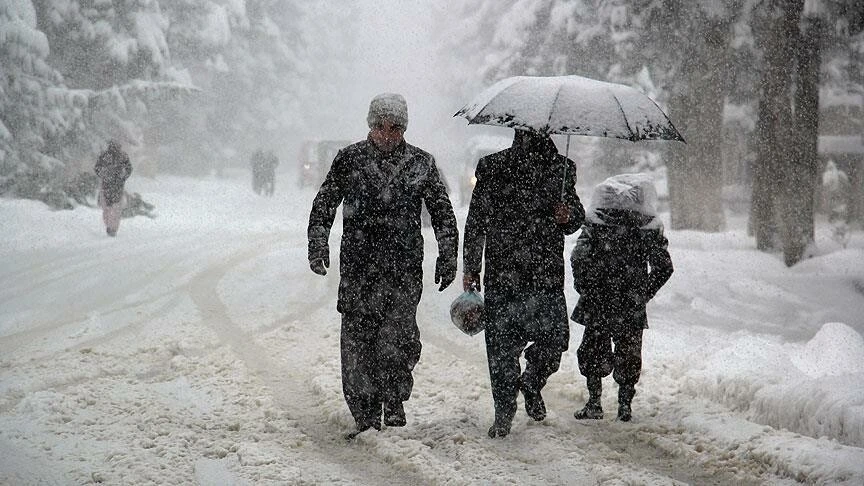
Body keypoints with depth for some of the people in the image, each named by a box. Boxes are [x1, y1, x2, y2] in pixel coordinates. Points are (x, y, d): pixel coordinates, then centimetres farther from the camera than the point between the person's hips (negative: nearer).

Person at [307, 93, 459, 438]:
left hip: (404, 266, 0)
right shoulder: (349, 159, 7)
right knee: (357, 337, -2)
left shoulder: (420, 163, 8)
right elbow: (324, 204, 9)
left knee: (398, 334, -12)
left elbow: (442, 212, 13)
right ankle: (365, 416, 6)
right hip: (358, 264, 1)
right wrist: (318, 243, -3)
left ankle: (394, 400, 8)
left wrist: (447, 255, 6)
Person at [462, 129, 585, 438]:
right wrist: (470, 269, 7)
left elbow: (576, 217, 19)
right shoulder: (493, 168, 3)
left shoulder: (560, 168, 9)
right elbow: (476, 221, 8)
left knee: (555, 338, -5)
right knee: (502, 345, -2)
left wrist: (569, 216, -6)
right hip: (502, 273, -1)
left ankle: (531, 383, 27)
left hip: (547, 275, 2)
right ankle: (504, 412, 13)